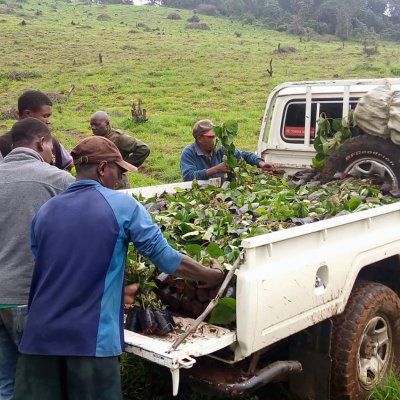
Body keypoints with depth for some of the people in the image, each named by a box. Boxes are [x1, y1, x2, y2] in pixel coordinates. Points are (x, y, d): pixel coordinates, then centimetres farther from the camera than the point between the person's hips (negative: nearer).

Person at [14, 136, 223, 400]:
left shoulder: (45, 211, 10)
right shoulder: (122, 206, -4)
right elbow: (166, 258, -4)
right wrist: (213, 275, 13)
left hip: (40, 336, 4)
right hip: (91, 339, -4)